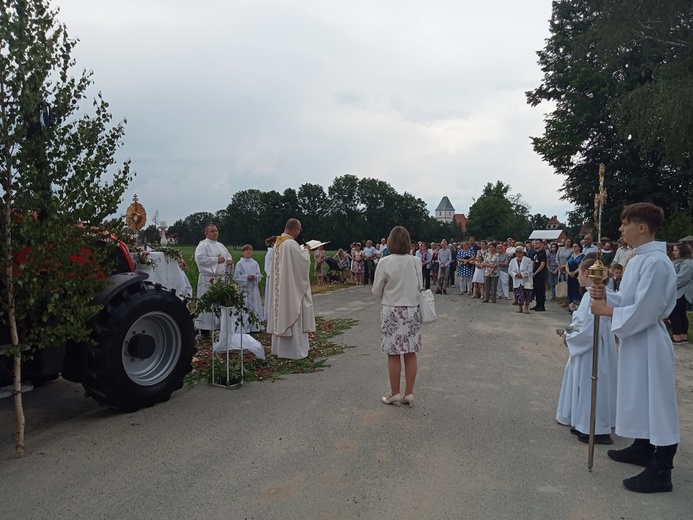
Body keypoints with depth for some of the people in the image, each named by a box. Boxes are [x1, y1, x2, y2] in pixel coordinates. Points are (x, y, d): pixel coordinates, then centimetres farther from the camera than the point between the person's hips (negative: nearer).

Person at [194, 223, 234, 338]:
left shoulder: (220, 245, 19)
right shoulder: (202, 245, -4)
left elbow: (228, 255, 26)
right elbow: (200, 259, -17)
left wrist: (229, 260, 3)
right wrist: (216, 260, -15)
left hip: (222, 279, 7)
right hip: (208, 279, -7)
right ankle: (204, 330, 0)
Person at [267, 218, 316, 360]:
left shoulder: (277, 243, 9)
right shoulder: (292, 244, -19)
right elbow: (303, 262, -16)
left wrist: (301, 250, 18)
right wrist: (306, 251, 1)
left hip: (280, 287, 9)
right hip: (292, 287, -9)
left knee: (281, 314, 13)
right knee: (292, 315, -2)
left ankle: (279, 348, 21)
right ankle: (294, 350, 3)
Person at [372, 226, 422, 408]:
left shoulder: (385, 262, -13)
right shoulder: (416, 261, -4)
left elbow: (376, 291, -4)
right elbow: (420, 287, 7)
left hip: (392, 311, -3)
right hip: (412, 311, 3)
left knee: (393, 355, 5)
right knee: (410, 354, 9)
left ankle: (395, 394, 14)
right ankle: (408, 393, 16)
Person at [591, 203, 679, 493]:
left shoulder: (656, 263, -23)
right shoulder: (638, 260, 8)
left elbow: (644, 311, -25)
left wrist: (607, 311, -15)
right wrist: (606, 296, -3)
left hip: (648, 341, -10)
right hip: (635, 339, 10)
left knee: (656, 401, 0)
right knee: (640, 398, 21)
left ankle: (661, 472, 12)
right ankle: (643, 449, 38)